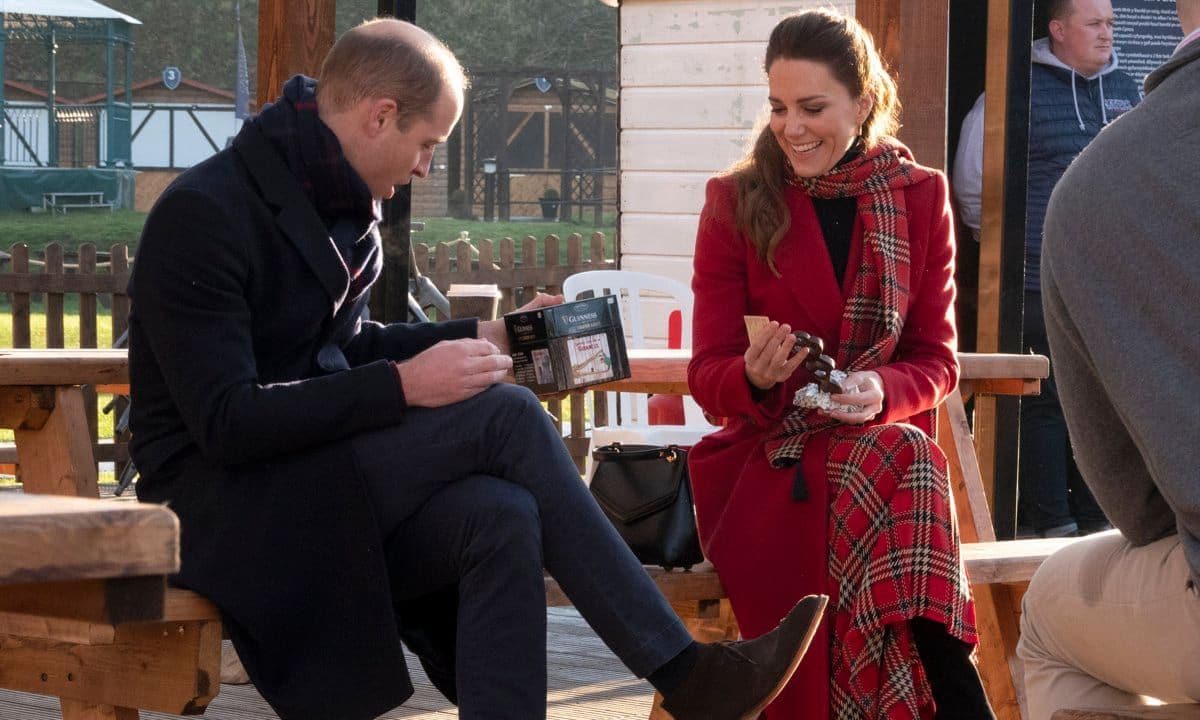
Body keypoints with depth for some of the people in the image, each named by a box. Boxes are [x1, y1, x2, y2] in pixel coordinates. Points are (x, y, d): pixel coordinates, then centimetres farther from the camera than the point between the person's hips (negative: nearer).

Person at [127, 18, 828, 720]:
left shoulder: (341, 206, 9)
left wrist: (483, 338, 11)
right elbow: (224, 421, -22)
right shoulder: (203, 214, -16)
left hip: (325, 487, 8)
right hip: (227, 502, -8)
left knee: (501, 518, -23)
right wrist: (402, 386, -24)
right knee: (506, 414, -21)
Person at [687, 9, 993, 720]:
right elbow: (709, 376, 1)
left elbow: (937, 360, 6)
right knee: (895, 471, -34)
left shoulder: (920, 196, 7)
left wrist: (882, 392, -16)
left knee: (898, 463, -36)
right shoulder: (737, 201, 3)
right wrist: (755, 376, -22)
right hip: (766, 459, -1)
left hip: (882, 437, 1)